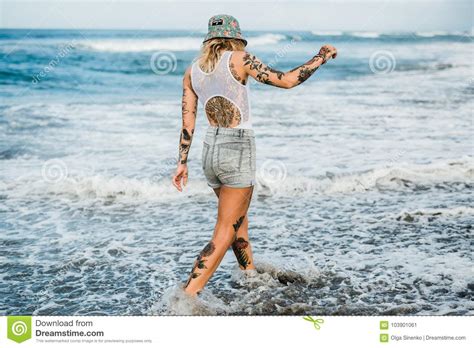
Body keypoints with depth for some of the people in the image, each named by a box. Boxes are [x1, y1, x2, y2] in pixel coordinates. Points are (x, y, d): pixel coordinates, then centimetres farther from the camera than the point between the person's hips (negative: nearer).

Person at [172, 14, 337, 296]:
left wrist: (182, 162, 15)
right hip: (238, 151, -7)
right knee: (224, 234, -2)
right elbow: (287, 80, -10)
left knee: (239, 222, 23)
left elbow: (188, 124, 7)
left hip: (211, 149, 7)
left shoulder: (192, 71, 7)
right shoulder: (239, 59, -8)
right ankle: (187, 299, -9)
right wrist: (321, 58, 3)